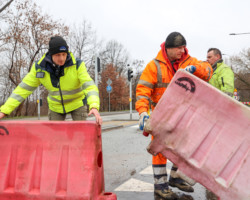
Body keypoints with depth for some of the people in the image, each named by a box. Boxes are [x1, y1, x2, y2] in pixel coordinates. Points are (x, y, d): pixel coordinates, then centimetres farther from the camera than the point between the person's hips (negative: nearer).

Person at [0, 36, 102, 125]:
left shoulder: (77, 65, -25)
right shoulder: (39, 67, -18)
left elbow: (89, 86, -33)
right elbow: (24, 89, -15)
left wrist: (94, 107, -53)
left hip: (77, 103, -2)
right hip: (55, 106, 2)